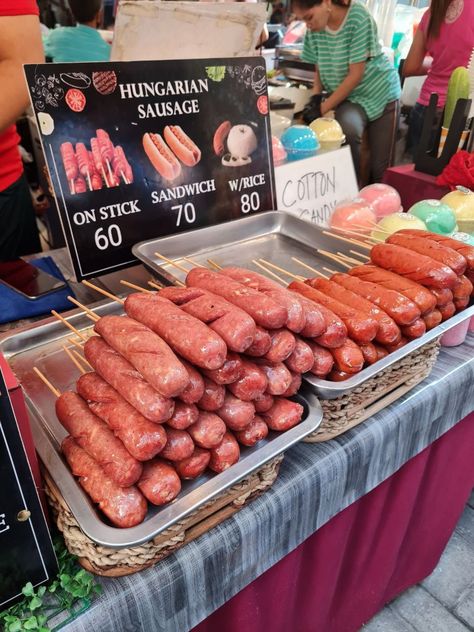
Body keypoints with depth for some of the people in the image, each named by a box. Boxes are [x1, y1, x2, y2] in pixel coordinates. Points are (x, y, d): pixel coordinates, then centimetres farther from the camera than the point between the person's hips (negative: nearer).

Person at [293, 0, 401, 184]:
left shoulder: (359, 19, -20)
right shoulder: (314, 30, -5)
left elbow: (355, 75, -21)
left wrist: (323, 108, -23)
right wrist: (316, 96, -11)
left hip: (380, 93, -2)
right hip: (347, 97, 3)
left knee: (380, 168, -7)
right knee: (347, 130, -33)